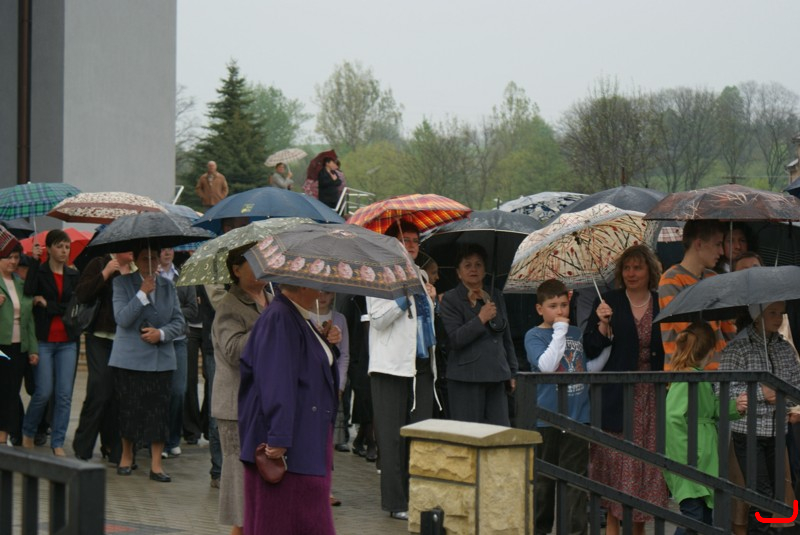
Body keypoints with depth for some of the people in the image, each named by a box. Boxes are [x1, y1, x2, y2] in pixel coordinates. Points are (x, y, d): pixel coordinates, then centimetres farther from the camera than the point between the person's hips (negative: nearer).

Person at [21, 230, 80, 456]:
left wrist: (48, 305, -10)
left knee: (65, 395, -1)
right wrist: (33, 260, -15)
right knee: (43, 392, -5)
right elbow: (29, 293, -18)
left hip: (67, 342, 3)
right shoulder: (39, 272, 1)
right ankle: (27, 433, 19)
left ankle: (58, 444, 6)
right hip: (44, 341, -3)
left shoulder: (74, 276, 10)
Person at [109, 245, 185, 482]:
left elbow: (179, 322, 9)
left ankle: (156, 465, 0)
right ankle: (127, 456, 22)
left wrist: (161, 333, -9)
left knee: (159, 410, -3)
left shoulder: (167, 286, 11)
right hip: (129, 358, -2)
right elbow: (122, 319, -11)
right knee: (129, 409, 2)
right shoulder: (122, 283, 1)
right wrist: (142, 294, -16)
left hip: (161, 359, 2)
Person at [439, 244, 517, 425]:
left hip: (496, 376, 5)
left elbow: (506, 338, 22)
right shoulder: (450, 299, 0)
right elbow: (455, 339, -10)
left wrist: (512, 372, 19)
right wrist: (481, 319, -15)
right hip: (466, 377, -5)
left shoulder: (496, 297, 17)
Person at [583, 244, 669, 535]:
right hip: (617, 395, -2)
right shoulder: (607, 303, 4)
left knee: (646, 463, 3)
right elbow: (591, 350, 1)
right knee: (617, 462, -4)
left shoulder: (663, 305, 7)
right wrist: (602, 324, -14)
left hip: (652, 394, 2)